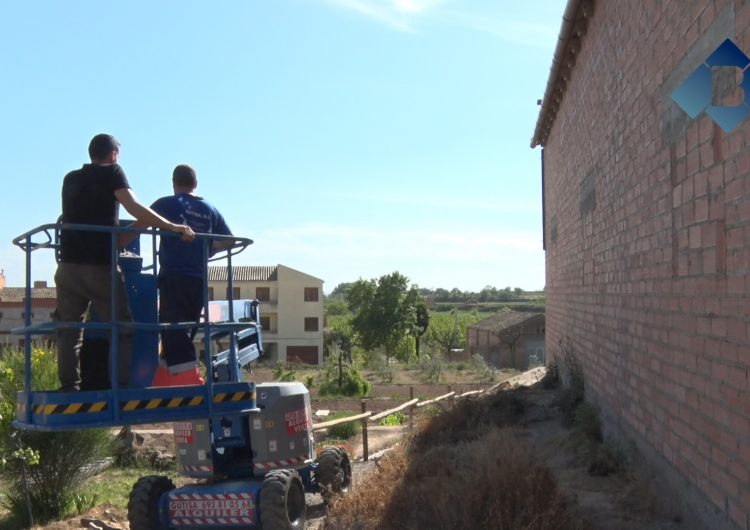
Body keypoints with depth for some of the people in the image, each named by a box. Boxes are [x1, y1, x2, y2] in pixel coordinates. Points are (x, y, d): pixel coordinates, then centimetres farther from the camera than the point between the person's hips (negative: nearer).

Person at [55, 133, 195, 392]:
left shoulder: (70, 179, 18)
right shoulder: (112, 172, 3)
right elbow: (134, 208, -12)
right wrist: (173, 227, -15)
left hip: (69, 266, 5)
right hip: (101, 266, -4)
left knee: (68, 329, 10)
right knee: (120, 328, 4)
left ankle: (69, 387, 4)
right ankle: (121, 386, -2)